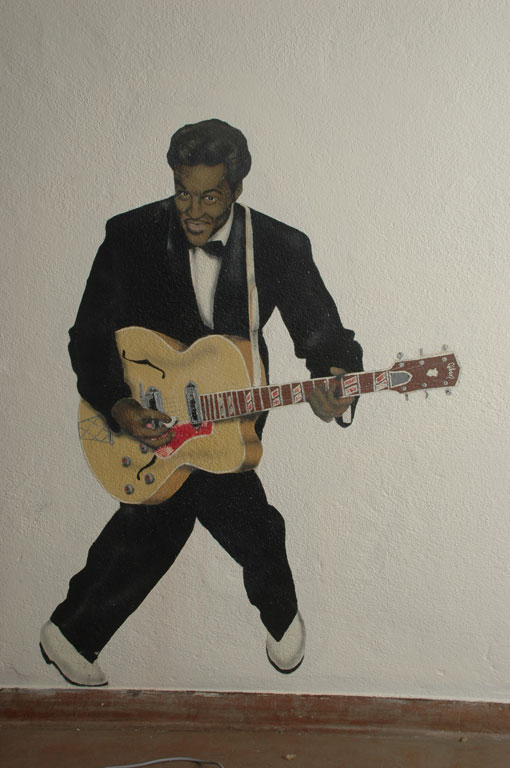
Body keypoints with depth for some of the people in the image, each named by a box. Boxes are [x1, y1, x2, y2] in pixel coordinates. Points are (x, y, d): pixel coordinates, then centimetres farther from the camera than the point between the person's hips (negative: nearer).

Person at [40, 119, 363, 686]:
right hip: (145, 402, -1)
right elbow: (90, 336, -6)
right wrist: (117, 407, -22)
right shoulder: (130, 236, -10)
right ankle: (279, 611, 14)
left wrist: (332, 389, -33)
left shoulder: (280, 248, -10)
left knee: (152, 517, -6)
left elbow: (324, 335, -10)